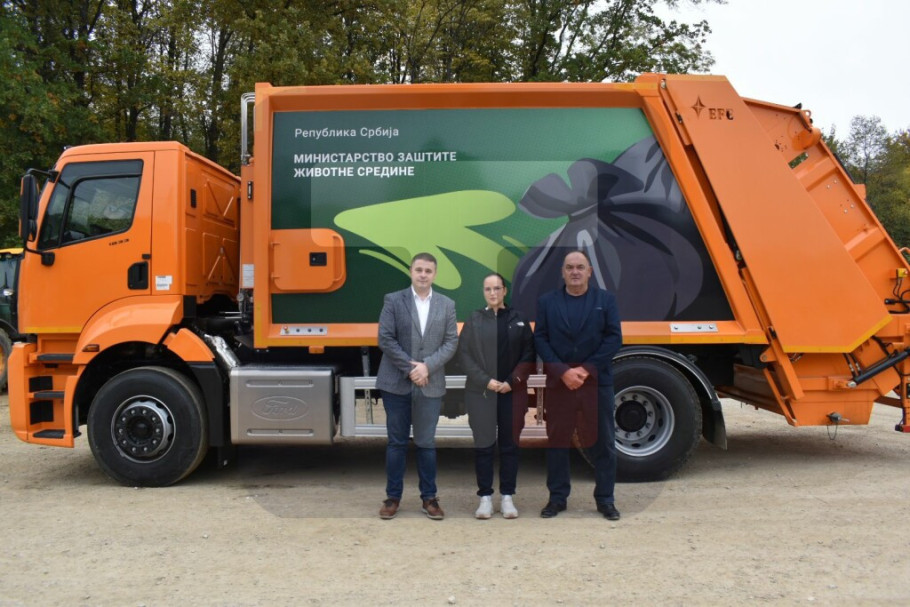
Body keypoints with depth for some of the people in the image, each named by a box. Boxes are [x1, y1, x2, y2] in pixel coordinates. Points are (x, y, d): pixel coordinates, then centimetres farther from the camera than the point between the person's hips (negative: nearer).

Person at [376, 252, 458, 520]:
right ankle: (393, 496, 18)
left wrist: (427, 366, -13)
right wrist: (409, 367, -12)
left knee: (426, 442, 8)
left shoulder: (447, 305, 6)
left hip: (430, 384, 1)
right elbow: (385, 339, -6)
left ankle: (429, 498, 19)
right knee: (397, 441, 7)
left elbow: (451, 342, 1)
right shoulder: (393, 300, 1)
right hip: (396, 383, -1)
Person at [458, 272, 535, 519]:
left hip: (512, 392, 1)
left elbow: (528, 355, 3)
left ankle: (507, 497, 16)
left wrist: (512, 381, -9)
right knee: (484, 445, 3)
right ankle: (485, 497, 13)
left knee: (509, 445, 6)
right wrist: (486, 381, -12)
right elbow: (464, 354, -2)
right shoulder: (474, 320, 4)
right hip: (481, 392, -1)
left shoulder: (518, 320, 6)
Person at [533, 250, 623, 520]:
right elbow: (540, 340, -1)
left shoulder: (605, 300, 6)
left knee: (602, 442, 6)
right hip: (558, 382, 0)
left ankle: (605, 499, 19)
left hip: (597, 382, 0)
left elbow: (614, 338, -2)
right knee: (557, 441, 6)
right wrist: (563, 372, -12)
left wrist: (586, 369, -11)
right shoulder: (546, 301, 6)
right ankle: (557, 497, 19)